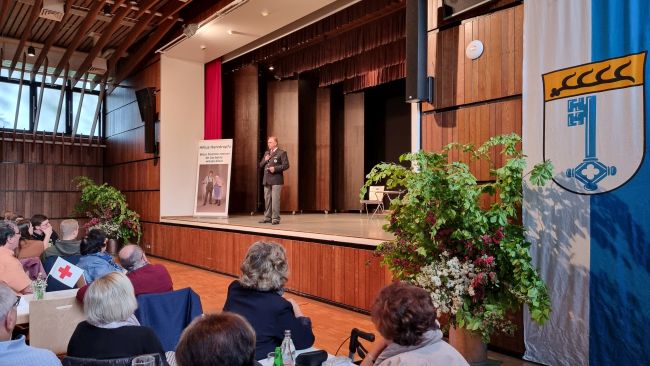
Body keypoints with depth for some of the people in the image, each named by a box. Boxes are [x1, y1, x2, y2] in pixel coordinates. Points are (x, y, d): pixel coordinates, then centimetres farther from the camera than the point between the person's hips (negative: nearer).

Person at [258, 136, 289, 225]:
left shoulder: (282, 153, -2)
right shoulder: (266, 153, 19)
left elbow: (286, 165, -10)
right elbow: (260, 165, 18)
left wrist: (275, 168, -18)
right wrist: (265, 160, -2)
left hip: (276, 180, -7)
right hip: (267, 180, 7)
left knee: (275, 199, -8)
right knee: (267, 199, 9)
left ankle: (275, 218, -4)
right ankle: (268, 217, 16)